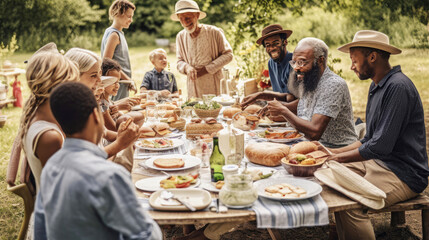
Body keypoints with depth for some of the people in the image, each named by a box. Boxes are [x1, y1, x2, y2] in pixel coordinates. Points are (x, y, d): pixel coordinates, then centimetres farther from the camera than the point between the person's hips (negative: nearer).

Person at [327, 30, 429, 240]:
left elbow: (381, 146, -24)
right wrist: (334, 152, 8)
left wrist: (336, 158, -14)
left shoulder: (398, 87, -20)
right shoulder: (377, 86, 13)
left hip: (403, 174, -10)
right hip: (377, 161, 10)